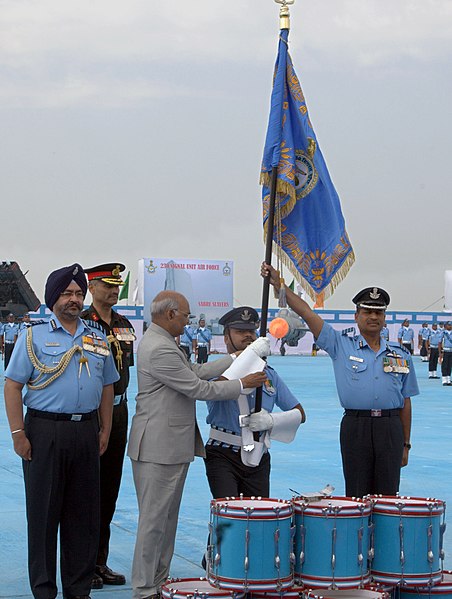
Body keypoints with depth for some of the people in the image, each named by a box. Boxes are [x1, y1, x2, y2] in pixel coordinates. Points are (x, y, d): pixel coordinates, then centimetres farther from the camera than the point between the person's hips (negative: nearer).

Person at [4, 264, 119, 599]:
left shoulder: (98, 340, 13)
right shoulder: (34, 337, 0)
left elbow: (107, 387, 17)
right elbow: (13, 386, -4)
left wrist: (105, 430, 10)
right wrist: (18, 433, -11)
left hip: (86, 432, 4)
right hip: (45, 431, -4)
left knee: (84, 512, 8)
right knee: (43, 512, 1)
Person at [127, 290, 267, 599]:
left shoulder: (163, 342, 13)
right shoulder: (160, 350, -21)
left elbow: (196, 372, 15)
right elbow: (198, 389, -17)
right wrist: (243, 384, -7)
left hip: (174, 446, 11)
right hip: (158, 449, -11)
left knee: (168, 518, 16)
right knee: (154, 521, -3)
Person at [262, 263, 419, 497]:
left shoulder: (401, 355, 10)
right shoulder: (341, 346, 4)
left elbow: (405, 402, 12)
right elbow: (307, 313, -3)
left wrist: (406, 444, 10)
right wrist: (278, 285, -12)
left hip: (390, 427, 2)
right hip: (355, 425, -1)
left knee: (387, 493, 4)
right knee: (356, 494, 2)